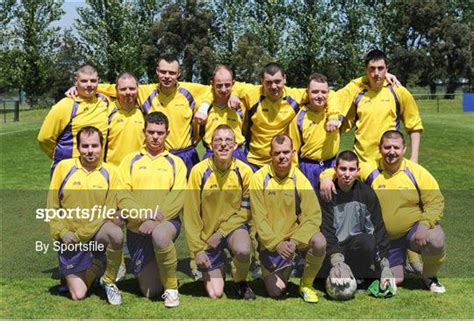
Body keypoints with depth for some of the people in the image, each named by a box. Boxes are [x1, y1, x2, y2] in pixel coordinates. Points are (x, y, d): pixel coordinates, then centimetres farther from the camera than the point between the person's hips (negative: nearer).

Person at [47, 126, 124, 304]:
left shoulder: (109, 173, -2)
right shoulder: (64, 167, 1)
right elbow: (52, 206, 2)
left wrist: (80, 235, -13)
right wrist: (62, 233, -11)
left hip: (96, 235, -1)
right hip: (69, 241, 1)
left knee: (116, 234, -36)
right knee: (78, 295, -5)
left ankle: (109, 281, -10)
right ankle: (93, 269, 29)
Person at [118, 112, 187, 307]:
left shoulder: (176, 163, 8)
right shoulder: (131, 160, 9)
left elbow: (178, 198, -5)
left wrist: (156, 219, -20)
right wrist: (143, 214, -18)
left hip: (167, 222, -2)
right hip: (137, 229, 2)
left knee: (160, 236, -40)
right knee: (149, 291, 0)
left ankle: (171, 287, -17)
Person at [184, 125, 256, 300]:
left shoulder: (244, 171, -12)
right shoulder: (199, 171, -15)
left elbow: (246, 209, -6)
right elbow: (191, 213, -10)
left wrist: (221, 233, -16)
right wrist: (198, 249, -12)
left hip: (233, 227, 0)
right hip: (207, 233, 0)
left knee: (243, 250, -35)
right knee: (215, 294, -4)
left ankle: (240, 281, -1)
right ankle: (218, 268, 32)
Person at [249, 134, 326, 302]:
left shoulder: (300, 179, -7)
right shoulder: (259, 178, -9)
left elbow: (313, 216, -14)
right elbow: (259, 217, -12)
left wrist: (295, 241, -26)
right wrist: (277, 243, -21)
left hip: (295, 235, 1)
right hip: (270, 242, -1)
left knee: (319, 242, -30)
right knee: (275, 292, -7)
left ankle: (306, 284, -3)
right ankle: (285, 267, 30)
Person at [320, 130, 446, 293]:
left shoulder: (417, 172, -8)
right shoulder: (369, 170, -7)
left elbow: (436, 202, -7)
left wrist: (425, 225, -23)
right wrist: (326, 177, -26)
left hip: (414, 228, -1)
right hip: (385, 238, 2)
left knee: (436, 241, -33)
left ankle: (430, 277, 0)